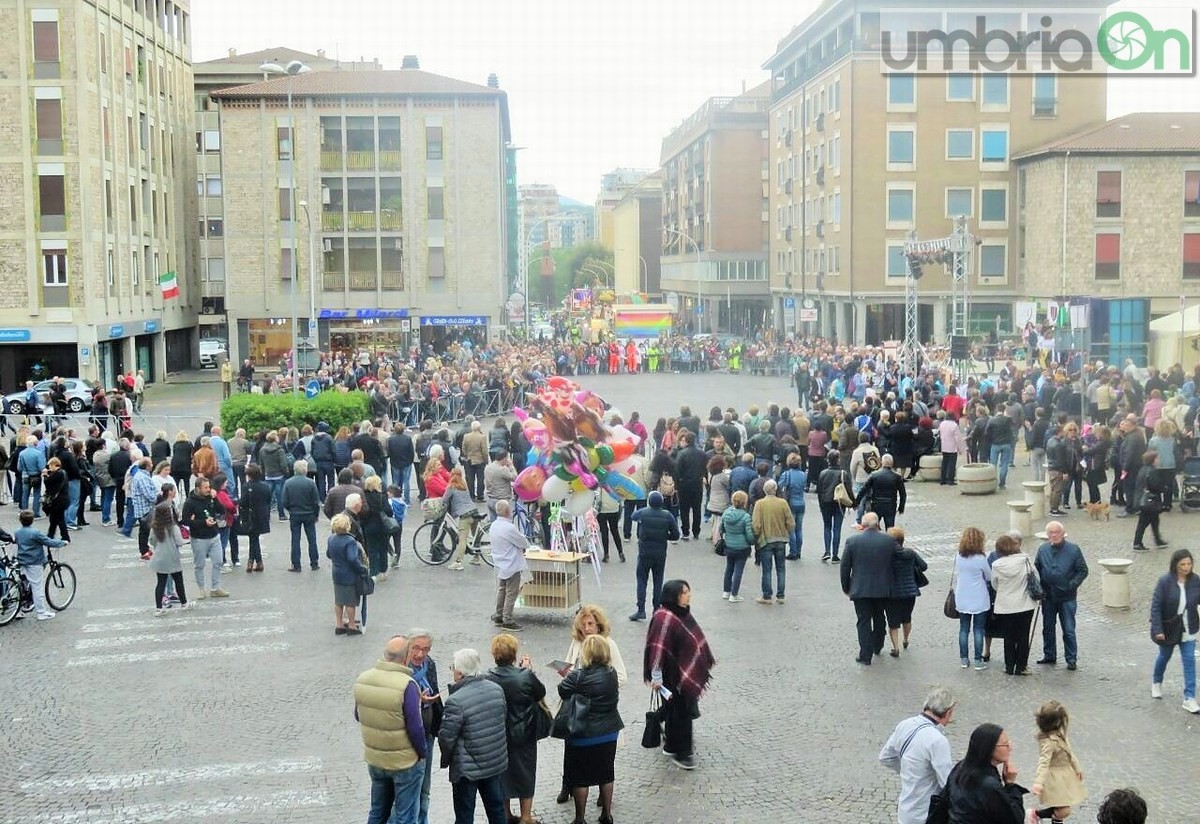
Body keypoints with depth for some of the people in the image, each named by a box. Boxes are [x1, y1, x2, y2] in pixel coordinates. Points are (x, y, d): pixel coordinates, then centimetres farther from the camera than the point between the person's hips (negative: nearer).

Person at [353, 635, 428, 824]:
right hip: (404, 761, -6)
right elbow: (415, 727, -21)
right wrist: (423, 753, -5)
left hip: (373, 758, 6)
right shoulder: (407, 685, -25)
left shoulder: (362, 679, -5)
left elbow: (358, 716, 8)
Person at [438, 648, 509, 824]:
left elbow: (446, 737, -18)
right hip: (496, 762, 6)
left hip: (467, 769, -6)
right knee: (497, 809, 19)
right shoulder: (497, 690, -2)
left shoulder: (456, 701, -24)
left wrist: (447, 758, 2)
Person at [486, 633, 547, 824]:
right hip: (523, 735, -3)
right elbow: (541, 693, -5)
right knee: (525, 773, 14)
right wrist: (529, 669, 2)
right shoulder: (525, 677, -23)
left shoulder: (488, 678, -17)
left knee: (502, 774, 19)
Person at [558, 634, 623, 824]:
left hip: (583, 735, -5)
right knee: (606, 774, 18)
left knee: (580, 778, 9)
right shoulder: (612, 673, -5)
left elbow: (562, 692, -8)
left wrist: (568, 675, 12)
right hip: (609, 733, 5)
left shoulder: (577, 677, -22)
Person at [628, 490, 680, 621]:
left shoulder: (642, 513, -9)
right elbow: (676, 535, -5)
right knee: (658, 582, 11)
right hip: (660, 554, 1)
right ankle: (657, 609, 13)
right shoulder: (667, 516, -8)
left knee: (642, 581, 6)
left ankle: (641, 610, 0)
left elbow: (633, 516, 16)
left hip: (644, 553, -1)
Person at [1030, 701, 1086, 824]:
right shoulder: (1049, 742, -31)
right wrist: (1038, 782, -49)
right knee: (1064, 811, -10)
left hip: (1065, 774, 9)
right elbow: (1043, 762, -38)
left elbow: (1068, 752, 13)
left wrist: (1077, 767, 23)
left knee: (1062, 809, 16)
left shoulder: (1060, 733, -3)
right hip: (1055, 778, -9)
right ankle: (1037, 814, 10)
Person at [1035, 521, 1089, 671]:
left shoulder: (1073, 549, -8)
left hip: (1067, 597, -3)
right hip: (1048, 597, 4)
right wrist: (1039, 588, 0)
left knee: (1069, 630, 0)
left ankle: (1072, 659, 10)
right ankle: (1049, 655, 27)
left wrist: (1073, 584, -16)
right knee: (1048, 628, 14)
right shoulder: (1042, 550, 1)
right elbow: (1036, 570, 10)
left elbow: (1083, 571, -3)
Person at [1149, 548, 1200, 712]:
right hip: (1168, 628, -2)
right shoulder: (1165, 582, -19)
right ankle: (1156, 682, 46)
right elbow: (1155, 606, -17)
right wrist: (1157, 630, -22)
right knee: (1165, 656, 19)